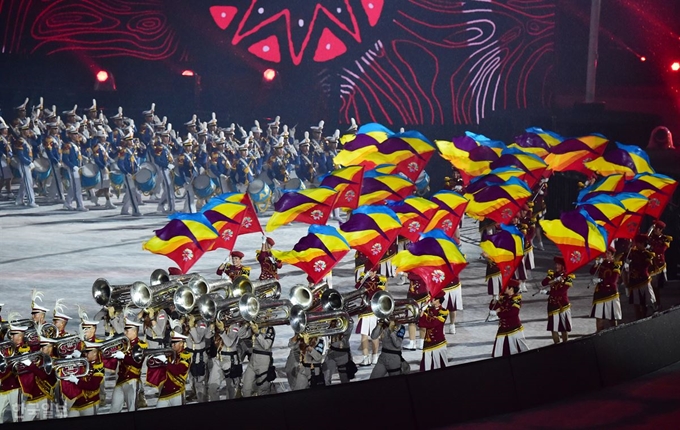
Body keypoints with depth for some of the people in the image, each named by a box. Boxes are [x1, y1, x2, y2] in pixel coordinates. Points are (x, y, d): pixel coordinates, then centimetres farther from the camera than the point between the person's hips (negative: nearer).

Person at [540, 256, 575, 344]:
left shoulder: (568, 277, -6)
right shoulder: (552, 274, 5)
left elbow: (562, 291, -18)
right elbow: (543, 283, -12)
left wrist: (547, 292, -19)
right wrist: (554, 280, -25)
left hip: (563, 305, -2)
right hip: (553, 305, 2)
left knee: (564, 328, 6)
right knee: (553, 328, 0)